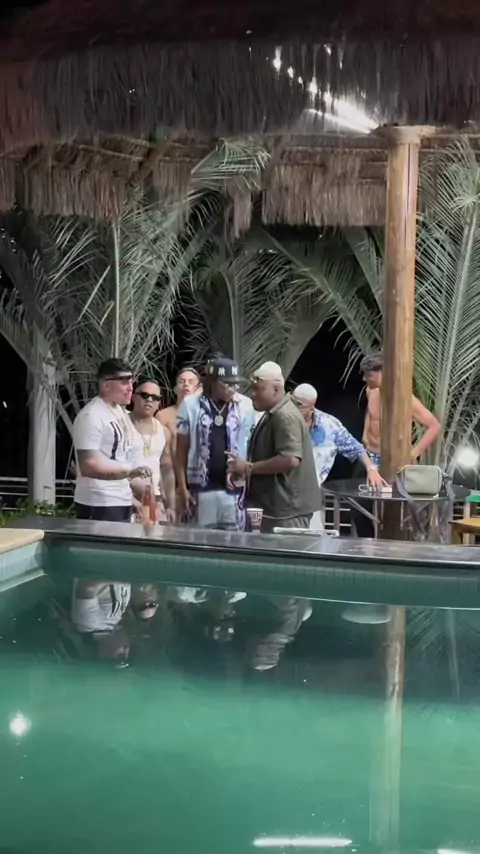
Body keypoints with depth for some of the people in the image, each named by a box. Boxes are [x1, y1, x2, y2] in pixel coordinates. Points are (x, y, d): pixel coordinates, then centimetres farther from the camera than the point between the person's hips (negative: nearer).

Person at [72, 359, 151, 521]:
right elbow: (88, 467, -23)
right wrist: (128, 472, -32)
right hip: (99, 505, -9)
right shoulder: (91, 416, -17)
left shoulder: (119, 411, 11)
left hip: (122, 501, 9)